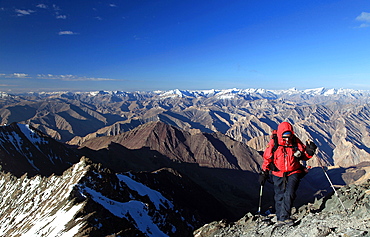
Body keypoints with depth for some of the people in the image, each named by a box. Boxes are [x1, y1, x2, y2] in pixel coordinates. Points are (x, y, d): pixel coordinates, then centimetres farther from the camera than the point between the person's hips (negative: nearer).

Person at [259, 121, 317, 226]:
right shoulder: (273, 143, -8)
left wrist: (309, 151, -16)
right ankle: (280, 219, 18)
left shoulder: (296, 142, -5)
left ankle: (285, 217, -6)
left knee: (289, 194, -15)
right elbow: (267, 158, 2)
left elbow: (304, 156, 6)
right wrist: (264, 173, 3)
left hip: (293, 173, 0)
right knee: (279, 197, 5)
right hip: (278, 174, 0)